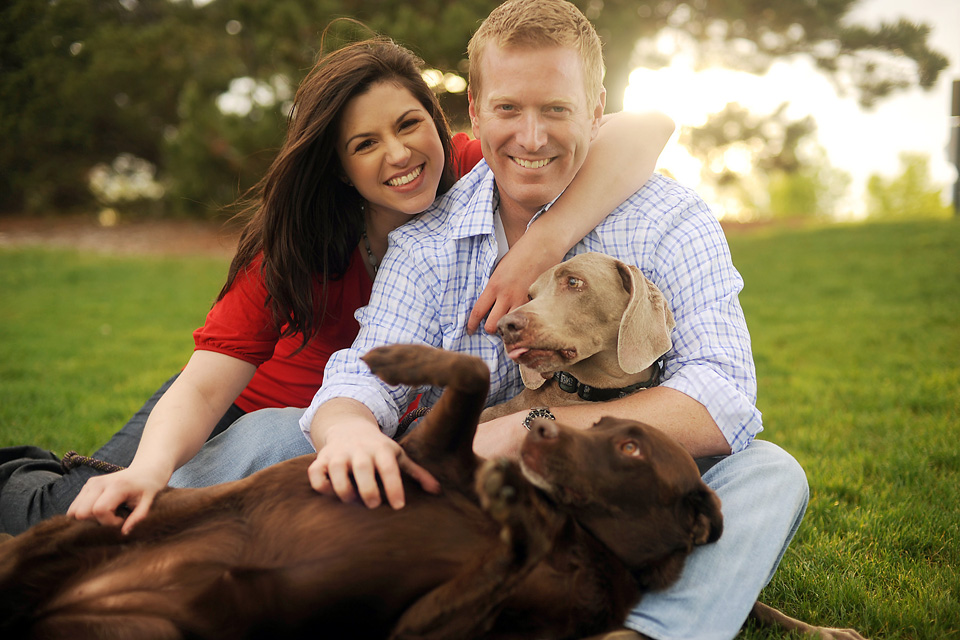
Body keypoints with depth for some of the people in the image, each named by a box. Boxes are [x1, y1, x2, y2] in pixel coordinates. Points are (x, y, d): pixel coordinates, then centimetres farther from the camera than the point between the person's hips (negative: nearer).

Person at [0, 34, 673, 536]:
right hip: (251, 410, -2)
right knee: (83, 516, -17)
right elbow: (205, 386, -28)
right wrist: (151, 468, -49)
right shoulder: (294, 241, -22)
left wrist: (540, 247, -44)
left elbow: (649, 129, -32)